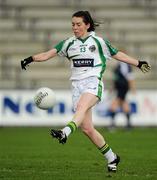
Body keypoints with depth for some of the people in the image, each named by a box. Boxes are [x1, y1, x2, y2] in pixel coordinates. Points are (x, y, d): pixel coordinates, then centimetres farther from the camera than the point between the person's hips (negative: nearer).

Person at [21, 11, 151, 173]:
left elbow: (118, 55, 18)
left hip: (93, 82, -4)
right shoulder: (69, 43, 15)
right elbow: (48, 54, 7)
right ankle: (111, 158, 11)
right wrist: (31, 59, -9)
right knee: (87, 128, -3)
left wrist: (138, 63, 19)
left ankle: (65, 132, -60)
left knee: (81, 106, -36)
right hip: (77, 85, 4)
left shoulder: (98, 42, 8)